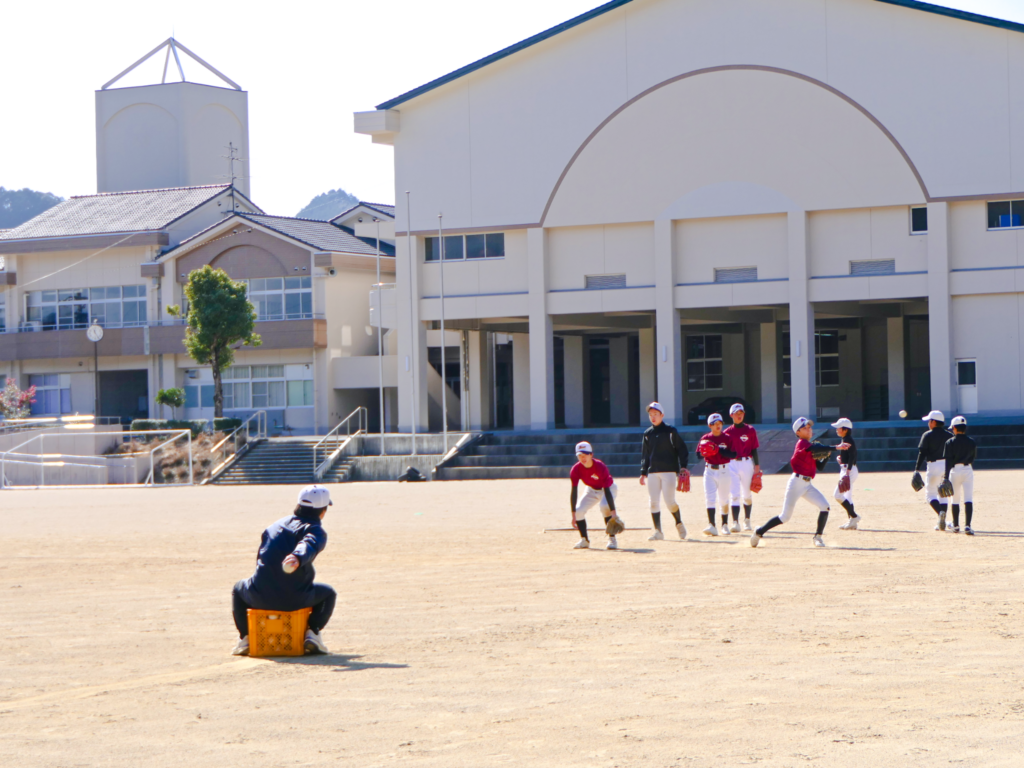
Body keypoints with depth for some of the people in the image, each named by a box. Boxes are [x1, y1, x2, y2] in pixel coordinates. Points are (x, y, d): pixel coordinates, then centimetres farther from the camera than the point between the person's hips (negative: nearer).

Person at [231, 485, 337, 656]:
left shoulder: (275, 526, 20)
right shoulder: (315, 530, 1)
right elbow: (308, 545, -24)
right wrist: (297, 558, -47)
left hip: (261, 598, 3)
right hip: (296, 599, -3)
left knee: (239, 589, 37)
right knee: (329, 593, 27)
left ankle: (245, 637, 20)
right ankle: (312, 632, 6)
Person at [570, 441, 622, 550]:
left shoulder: (600, 467, -33)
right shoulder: (576, 469, -22)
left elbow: (607, 492, -36)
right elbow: (574, 492, -21)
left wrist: (613, 512, -42)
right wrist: (573, 515, -25)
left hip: (609, 488, -4)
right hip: (592, 490, 5)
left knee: (605, 506, -33)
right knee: (578, 510, -13)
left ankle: (612, 539, -22)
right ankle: (584, 540, 7)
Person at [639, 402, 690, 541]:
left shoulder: (670, 431, 1)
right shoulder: (647, 434, 13)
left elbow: (682, 449, 1)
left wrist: (683, 466, -10)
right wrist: (643, 472, 9)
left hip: (669, 471, -4)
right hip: (652, 472, 4)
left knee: (669, 501, -9)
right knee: (654, 502, -2)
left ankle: (679, 523, 16)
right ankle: (658, 532, 2)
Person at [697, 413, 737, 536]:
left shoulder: (727, 438, -1)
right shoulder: (705, 438, 4)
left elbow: (733, 454, -10)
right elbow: (698, 454, 3)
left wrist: (718, 450, -21)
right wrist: (703, 452, -21)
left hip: (724, 470, -1)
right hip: (710, 471, 1)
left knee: (724, 499, 10)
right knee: (710, 498, -12)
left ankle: (725, 524, 25)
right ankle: (711, 525, -22)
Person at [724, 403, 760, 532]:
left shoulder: (750, 430, 4)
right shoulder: (728, 432, 5)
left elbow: (754, 449, 4)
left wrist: (757, 465, -3)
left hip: (747, 463, 1)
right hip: (732, 464, -1)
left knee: (747, 495, 9)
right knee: (734, 495, -10)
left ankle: (747, 520, 25)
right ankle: (735, 522, -17)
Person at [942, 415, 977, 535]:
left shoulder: (950, 442, -5)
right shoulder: (972, 443, 4)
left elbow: (948, 460, -10)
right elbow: (973, 457, 14)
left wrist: (946, 476, -13)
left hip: (955, 470, -1)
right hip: (968, 470, 2)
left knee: (954, 499, 12)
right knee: (968, 499, -5)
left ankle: (956, 526, 21)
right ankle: (967, 525, -19)